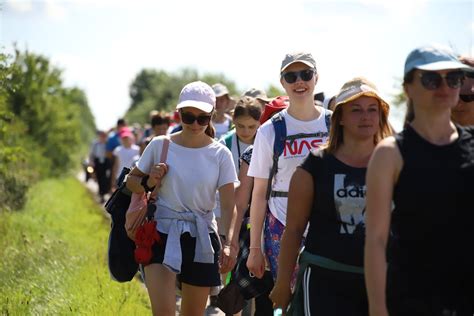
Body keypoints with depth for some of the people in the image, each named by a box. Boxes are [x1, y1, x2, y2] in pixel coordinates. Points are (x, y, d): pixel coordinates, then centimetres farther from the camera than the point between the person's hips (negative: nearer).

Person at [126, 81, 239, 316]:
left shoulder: (220, 154, -3)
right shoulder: (160, 145, -2)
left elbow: (228, 205, -9)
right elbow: (131, 181, 11)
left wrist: (230, 243, -24)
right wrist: (148, 183, -12)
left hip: (201, 238, 1)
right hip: (162, 234, -1)